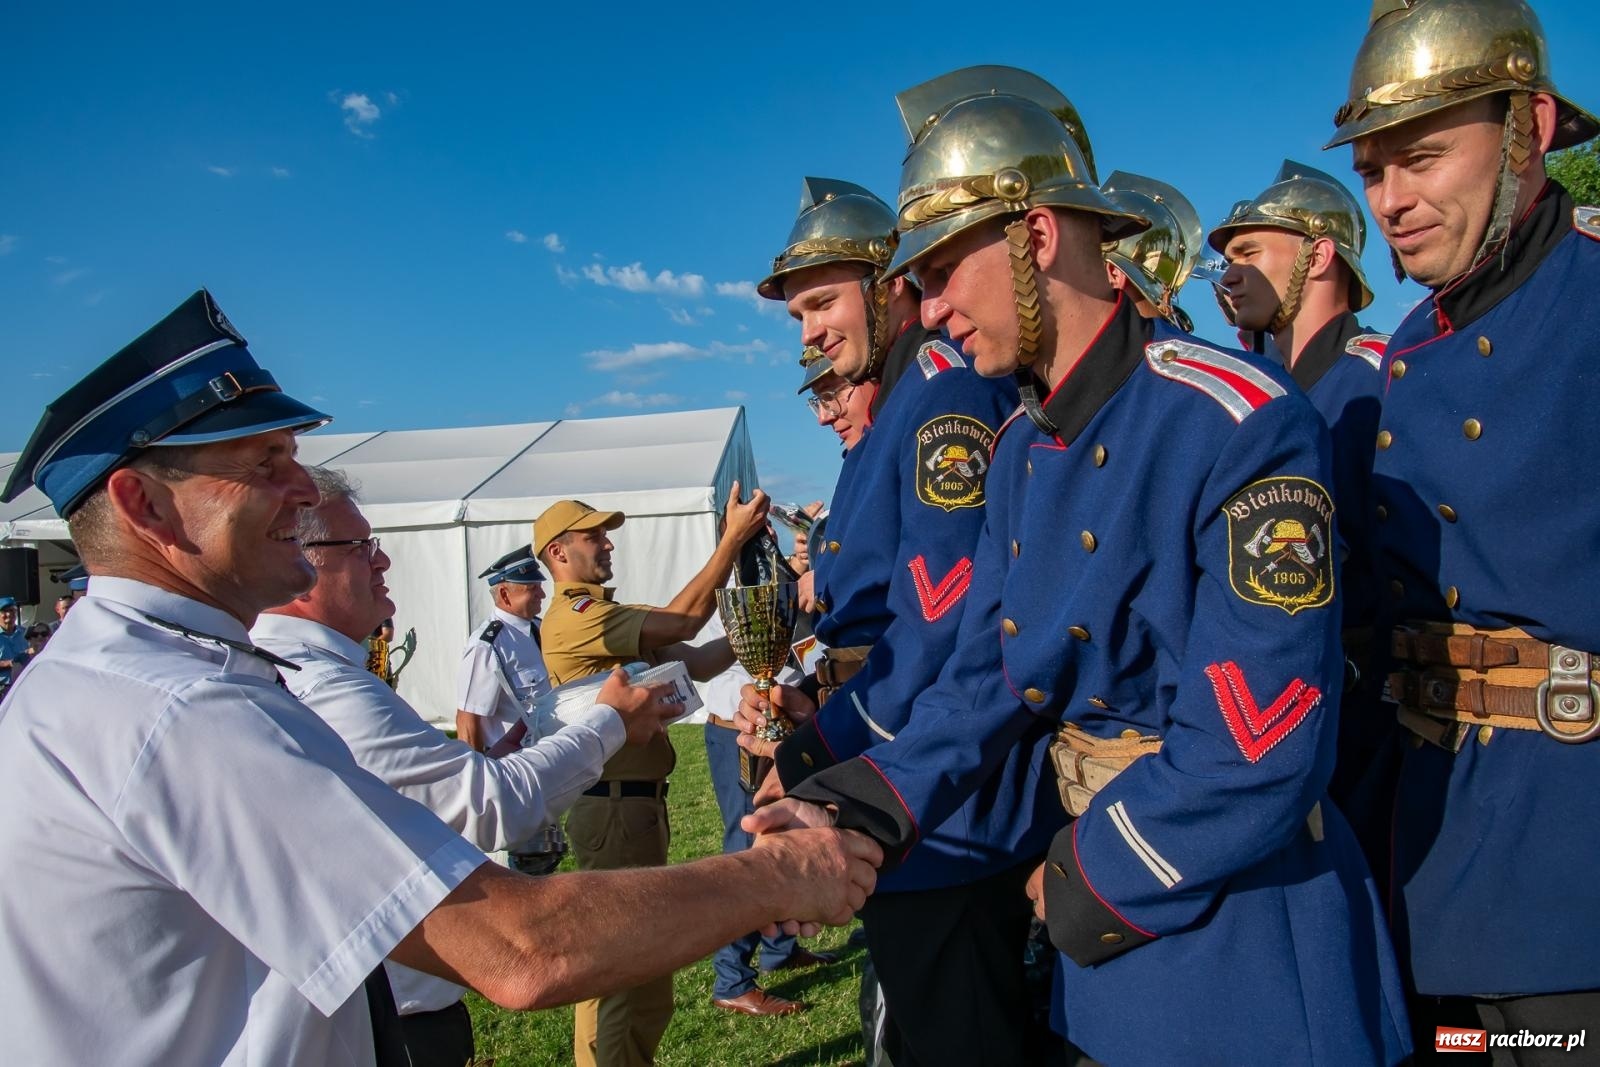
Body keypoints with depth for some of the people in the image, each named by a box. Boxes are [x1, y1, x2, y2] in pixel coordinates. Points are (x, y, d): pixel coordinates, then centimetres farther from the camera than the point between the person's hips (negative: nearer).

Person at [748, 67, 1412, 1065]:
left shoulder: (1241, 421, -23)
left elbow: (1258, 748, -25)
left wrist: (1083, 879, -12)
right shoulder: (1024, 450, 3)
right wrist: (855, 808, -12)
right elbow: (989, 679, 3)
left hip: (1243, 930, -7)